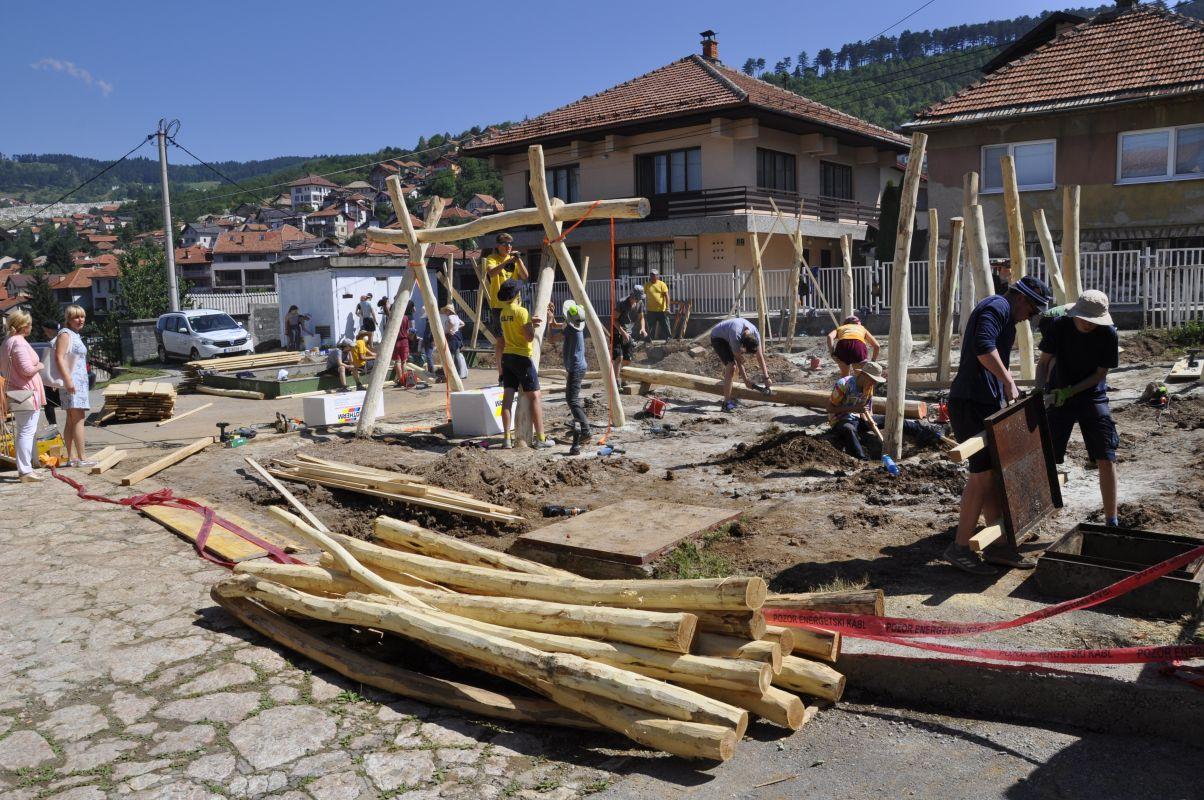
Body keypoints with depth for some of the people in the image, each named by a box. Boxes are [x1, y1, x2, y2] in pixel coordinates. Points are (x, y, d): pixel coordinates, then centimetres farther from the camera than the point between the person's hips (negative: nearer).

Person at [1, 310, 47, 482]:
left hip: (15, 393, 11)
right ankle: (25, 472, -8)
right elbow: (27, 369, -23)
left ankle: (24, 469, 24)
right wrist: (39, 366, -3)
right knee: (27, 432, -9)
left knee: (22, 432, 16)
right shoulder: (19, 342, -16)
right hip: (26, 393, -11)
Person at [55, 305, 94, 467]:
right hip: (71, 382, -10)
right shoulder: (65, 334, -9)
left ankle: (71, 458, 10)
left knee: (71, 421, 9)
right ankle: (81, 458, -13)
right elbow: (59, 358, -18)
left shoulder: (75, 335, 19)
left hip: (80, 381, 10)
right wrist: (68, 380, -24)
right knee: (79, 419, -12)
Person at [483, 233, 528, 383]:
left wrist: (518, 260, -14)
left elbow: (525, 276, -1)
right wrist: (508, 262, -35)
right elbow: (491, 272, -25)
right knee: (500, 341, -5)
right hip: (498, 305, -5)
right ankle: (501, 375, -2)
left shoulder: (514, 259, 13)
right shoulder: (492, 258, -2)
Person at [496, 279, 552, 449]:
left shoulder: (503, 313, 11)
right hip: (522, 357, -7)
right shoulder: (521, 311, -13)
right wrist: (532, 325, 1)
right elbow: (530, 337, -17)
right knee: (534, 397, -1)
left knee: (507, 398, 3)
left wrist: (530, 321, 14)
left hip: (507, 356, 7)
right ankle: (540, 438, -1)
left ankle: (507, 438, 2)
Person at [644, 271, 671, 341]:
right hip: (651, 310, 2)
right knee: (651, 327, 7)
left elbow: (666, 296, -5)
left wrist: (667, 308, -13)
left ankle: (668, 339, 11)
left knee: (665, 326, 3)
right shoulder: (647, 285, 6)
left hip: (662, 310, -2)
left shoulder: (662, 284, 0)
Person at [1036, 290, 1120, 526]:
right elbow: (1044, 362, -4)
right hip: (1058, 398, 0)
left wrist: (1069, 391, -20)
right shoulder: (1059, 326, -14)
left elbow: (1101, 373, -9)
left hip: (1093, 397, 0)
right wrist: (1040, 389, -21)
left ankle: (1111, 520, 8)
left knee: (1106, 460, -3)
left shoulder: (1108, 334, -14)